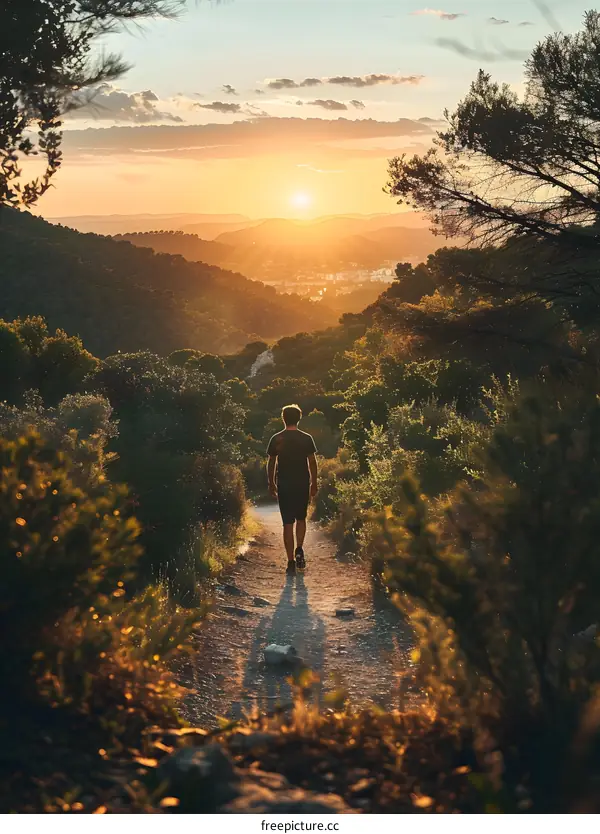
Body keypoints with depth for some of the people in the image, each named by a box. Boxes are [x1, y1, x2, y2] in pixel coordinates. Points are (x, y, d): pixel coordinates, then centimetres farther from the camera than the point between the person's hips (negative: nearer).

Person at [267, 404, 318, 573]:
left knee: (288, 523, 3)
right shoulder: (306, 438, -2)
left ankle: (291, 561, 2)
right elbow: (312, 463, -1)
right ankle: (299, 550, 0)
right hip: (302, 484, 0)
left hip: (284, 486, 0)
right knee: (301, 519, 19)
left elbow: (271, 464, 1)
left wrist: (271, 484, 12)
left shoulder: (276, 439, -1)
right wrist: (314, 484, 8)